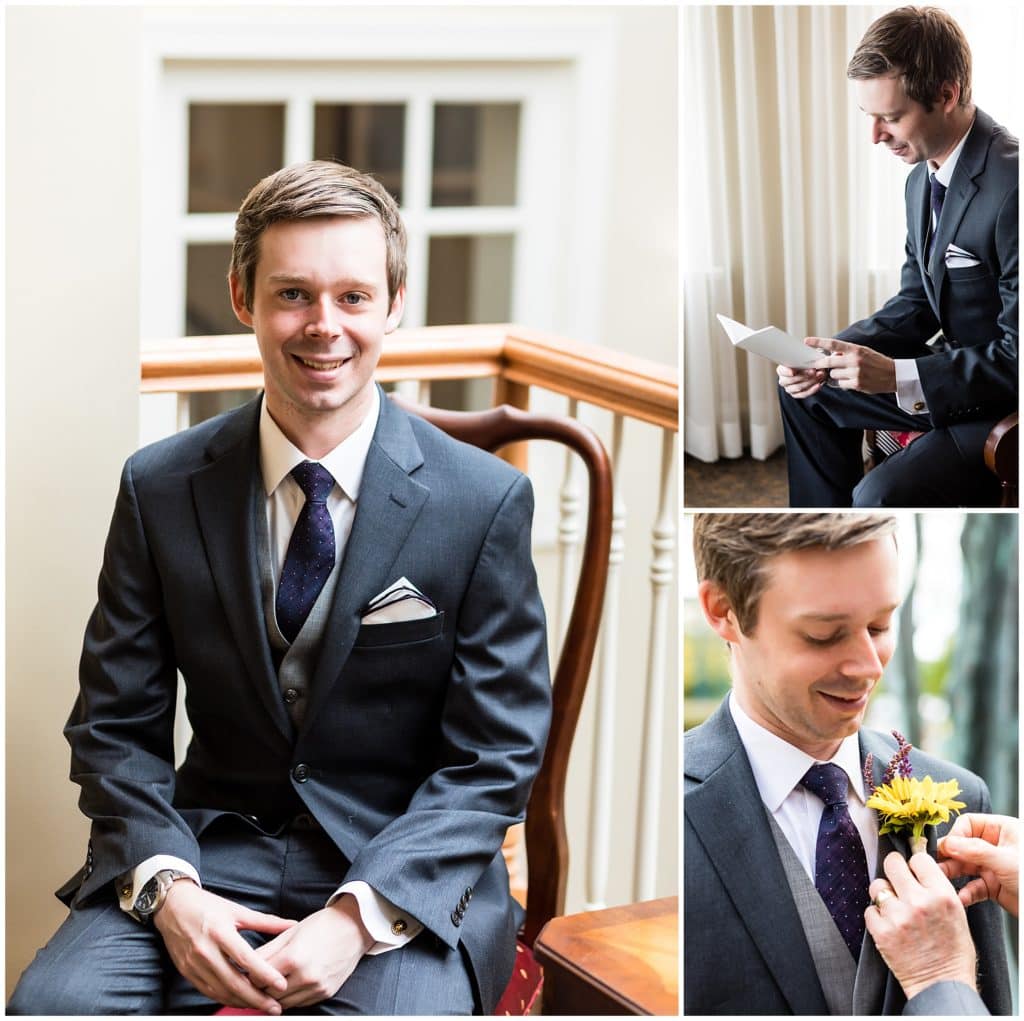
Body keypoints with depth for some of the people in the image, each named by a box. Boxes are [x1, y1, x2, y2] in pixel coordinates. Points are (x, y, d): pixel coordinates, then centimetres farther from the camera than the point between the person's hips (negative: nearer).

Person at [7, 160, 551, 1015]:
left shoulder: (487, 501, -6)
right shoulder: (160, 488, 1)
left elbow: (494, 758, -5)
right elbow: (115, 726, 4)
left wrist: (359, 916, -18)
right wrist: (166, 886, -14)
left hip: (404, 870, -1)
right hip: (211, 850, 2)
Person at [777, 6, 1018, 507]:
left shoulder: (1009, 183, -26)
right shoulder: (923, 180, 5)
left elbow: (1018, 355, -25)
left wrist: (896, 375, -28)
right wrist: (833, 351, -5)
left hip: (1006, 401, -10)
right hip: (957, 370, 10)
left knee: (882, 495, -28)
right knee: (809, 389, 18)